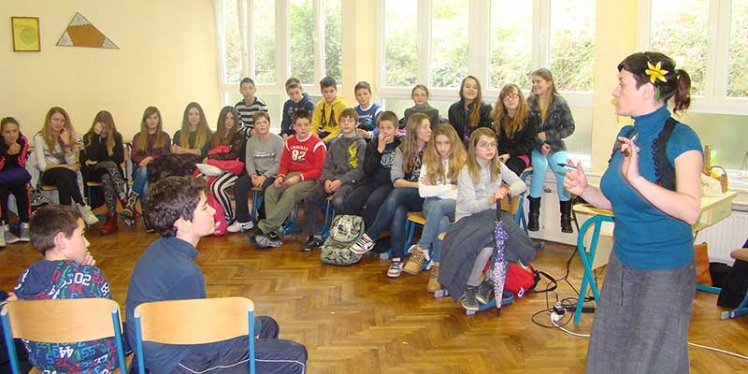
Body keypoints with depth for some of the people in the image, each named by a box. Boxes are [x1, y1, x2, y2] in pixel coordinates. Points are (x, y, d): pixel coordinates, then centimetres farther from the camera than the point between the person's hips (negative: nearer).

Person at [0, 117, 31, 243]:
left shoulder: (23, 141, -10)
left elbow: (21, 165, -7)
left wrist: (16, 154, -27)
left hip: (18, 179, 2)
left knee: (22, 190, -27)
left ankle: (25, 226, -19)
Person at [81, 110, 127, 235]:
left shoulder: (116, 136, 6)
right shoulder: (88, 137, 2)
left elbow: (120, 158, -2)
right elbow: (92, 157, -13)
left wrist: (98, 161, -6)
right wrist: (96, 135, -16)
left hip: (113, 171, 1)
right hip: (95, 172, -1)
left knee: (107, 178, -36)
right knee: (110, 165, -35)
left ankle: (112, 218, -45)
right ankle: (126, 203, -45)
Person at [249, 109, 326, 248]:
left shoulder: (317, 144, -7)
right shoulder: (290, 142, 12)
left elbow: (319, 170, -10)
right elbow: (284, 164, 16)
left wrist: (299, 177, -19)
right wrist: (281, 176, -7)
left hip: (309, 179, -6)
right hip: (292, 176, 6)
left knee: (290, 193, -34)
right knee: (270, 191, -22)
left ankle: (263, 228, -34)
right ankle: (273, 232, -28)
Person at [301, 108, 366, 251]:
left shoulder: (361, 144, 0)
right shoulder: (335, 143, 18)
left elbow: (359, 169, -10)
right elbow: (327, 166, 13)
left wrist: (340, 181, -18)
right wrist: (327, 179, -8)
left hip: (350, 180, -6)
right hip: (333, 178, 6)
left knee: (337, 201, -34)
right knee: (309, 198, -13)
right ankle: (315, 236, -3)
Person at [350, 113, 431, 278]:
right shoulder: (402, 150, 9)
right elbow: (396, 180, -1)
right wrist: (418, 184, -15)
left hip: (424, 198, -2)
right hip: (403, 198, 2)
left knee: (397, 194, -33)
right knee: (398, 212, -34)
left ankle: (369, 238, -28)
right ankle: (397, 260, -32)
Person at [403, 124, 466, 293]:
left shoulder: (462, 161, 3)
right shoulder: (429, 162, 10)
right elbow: (423, 191, -1)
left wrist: (435, 189, -5)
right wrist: (448, 188, -6)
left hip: (456, 206, -1)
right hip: (432, 205, 1)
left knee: (438, 206, -38)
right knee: (442, 221, -37)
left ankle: (421, 250, -31)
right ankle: (437, 267, -34)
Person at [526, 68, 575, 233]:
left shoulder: (560, 103, -3)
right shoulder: (529, 103, -2)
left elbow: (570, 128, -1)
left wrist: (547, 135, -13)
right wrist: (539, 145, -19)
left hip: (556, 146, 1)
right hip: (535, 146, 0)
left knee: (564, 171, -27)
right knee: (540, 165, -32)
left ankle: (565, 217, -15)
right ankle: (533, 215, -24)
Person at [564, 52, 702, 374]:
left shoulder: (680, 139, -17)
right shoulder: (626, 136, 4)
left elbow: (690, 211, -29)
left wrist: (637, 178, -38)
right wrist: (584, 190, -5)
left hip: (665, 272, -7)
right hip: (622, 263, 7)